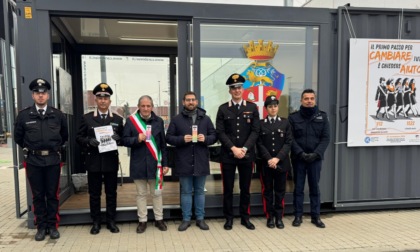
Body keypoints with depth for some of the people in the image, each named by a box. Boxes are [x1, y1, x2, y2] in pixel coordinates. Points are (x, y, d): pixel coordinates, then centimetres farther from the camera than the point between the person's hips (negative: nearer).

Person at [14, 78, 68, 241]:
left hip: (53, 160, 0)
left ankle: (53, 226, 20)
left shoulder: (58, 115, 2)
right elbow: (18, 137, 11)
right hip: (33, 161, 0)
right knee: (38, 195, 9)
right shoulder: (23, 115, 0)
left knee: (53, 195, 8)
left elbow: (64, 136, 14)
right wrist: (29, 149, 12)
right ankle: (41, 227, 21)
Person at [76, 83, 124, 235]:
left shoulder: (118, 119, 7)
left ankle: (111, 221, 21)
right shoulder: (86, 118, 4)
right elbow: (79, 138, 2)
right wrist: (89, 141, -17)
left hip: (111, 161, 1)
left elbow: (123, 139, 7)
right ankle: (96, 222, 21)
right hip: (93, 162, 0)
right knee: (94, 194, 8)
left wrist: (117, 138, -16)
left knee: (111, 193, 9)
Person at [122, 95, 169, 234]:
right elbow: (125, 140, -2)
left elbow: (163, 144, 4)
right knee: (141, 194, 10)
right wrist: (137, 139, -22)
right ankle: (142, 221, 23)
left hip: (155, 163, 1)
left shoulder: (158, 121, 3)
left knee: (157, 193, 11)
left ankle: (159, 219, 25)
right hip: (138, 163, -1)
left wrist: (165, 163, 3)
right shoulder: (131, 120, -2)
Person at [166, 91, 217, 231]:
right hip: (184, 162, -1)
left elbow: (214, 136, 7)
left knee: (200, 191, 12)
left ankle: (200, 218, 23)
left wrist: (206, 139, -14)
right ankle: (186, 219, 20)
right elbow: (169, 138, 0)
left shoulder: (205, 119, 7)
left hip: (201, 162, 2)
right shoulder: (176, 119, 2)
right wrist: (182, 139, -17)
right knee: (186, 192, 8)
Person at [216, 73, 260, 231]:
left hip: (247, 155, 1)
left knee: (245, 188, 10)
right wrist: (233, 148, -14)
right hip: (228, 155, 0)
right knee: (228, 189, 7)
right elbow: (220, 132, -3)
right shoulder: (223, 109, 3)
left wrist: (244, 149, -12)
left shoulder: (252, 108, 5)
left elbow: (255, 131, -1)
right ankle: (229, 218, 20)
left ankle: (245, 217, 24)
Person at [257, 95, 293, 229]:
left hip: (282, 162, 1)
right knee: (267, 191, 6)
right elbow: (259, 144, -2)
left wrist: (277, 158, -12)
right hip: (265, 163, 0)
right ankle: (270, 217, 16)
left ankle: (279, 217, 18)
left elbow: (288, 143, -1)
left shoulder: (285, 122, 6)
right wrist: (269, 159, -13)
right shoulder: (260, 123, 3)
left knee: (280, 191, 7)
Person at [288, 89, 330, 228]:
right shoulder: (293, 117, 2)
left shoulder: (322, 117, 5)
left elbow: (325, 138, -1)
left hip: (315, 158, 1)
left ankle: (315, 216, 19)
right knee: (298, 188, 6)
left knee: (315, 187, 8)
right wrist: (301, 153, -15)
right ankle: (298, 215, 15)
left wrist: (316, 154, -13)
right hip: (298, 158, -1)